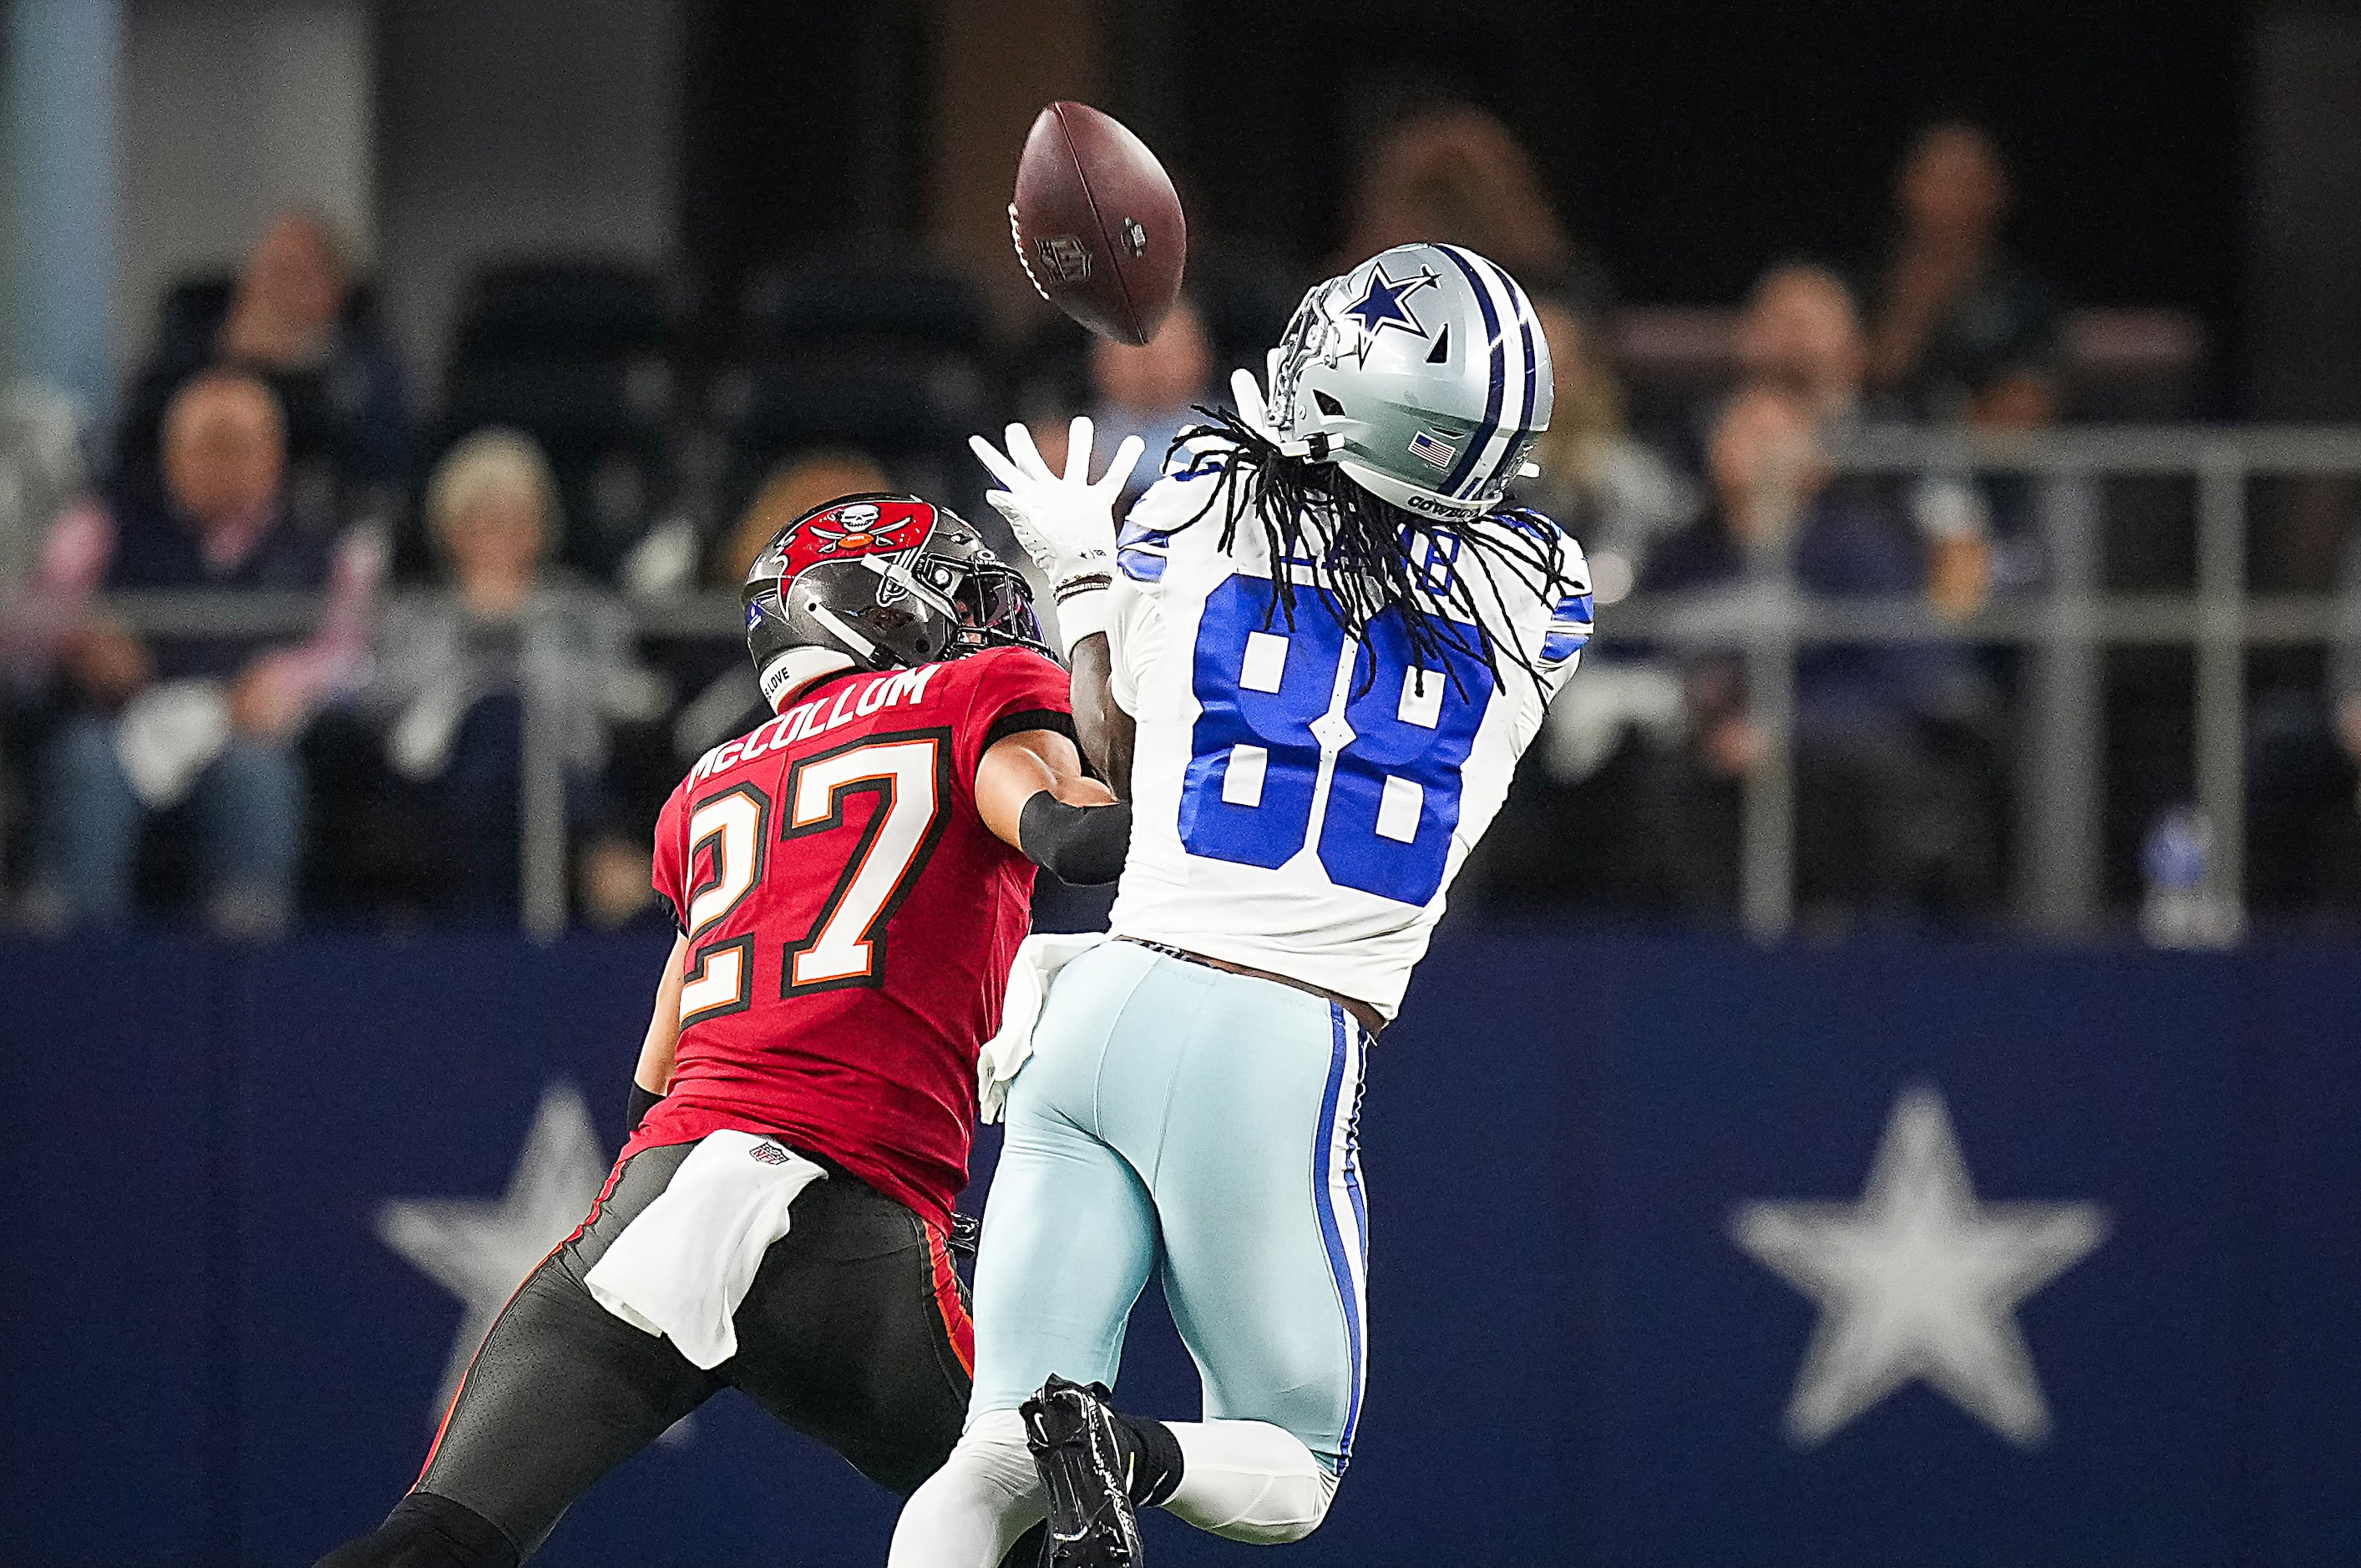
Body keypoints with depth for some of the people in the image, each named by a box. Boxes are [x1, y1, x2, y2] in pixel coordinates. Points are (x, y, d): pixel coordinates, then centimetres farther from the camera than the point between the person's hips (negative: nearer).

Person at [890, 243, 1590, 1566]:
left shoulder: (1200, 511, 4)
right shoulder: (1538, 600, 3)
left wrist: (1078, 571, 36)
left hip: (1104, 1009, 1)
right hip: (1283, 1055, -1)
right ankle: (1135, 1460, -20)